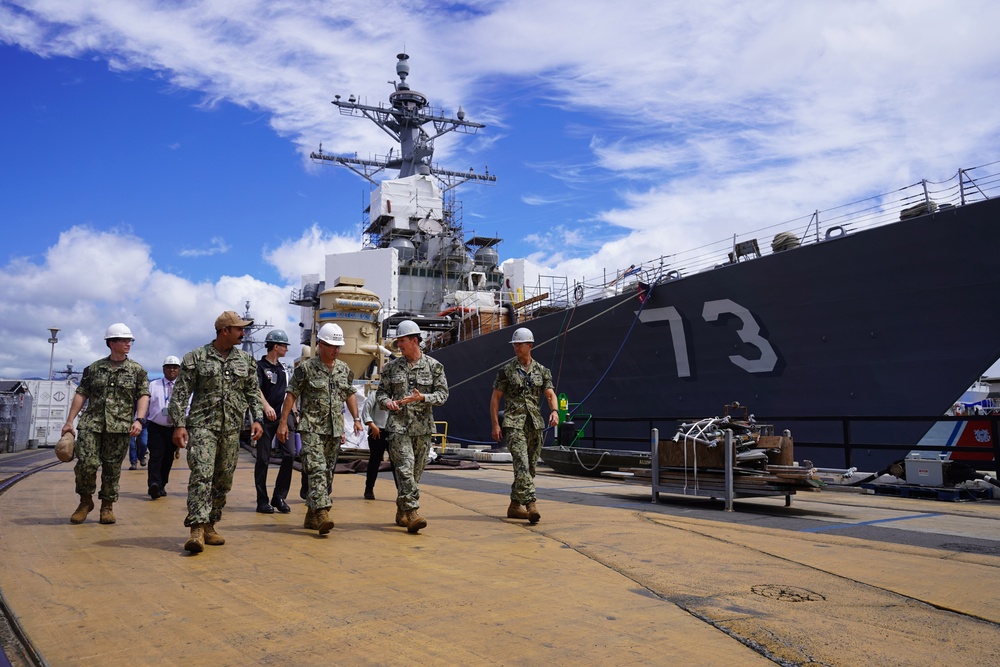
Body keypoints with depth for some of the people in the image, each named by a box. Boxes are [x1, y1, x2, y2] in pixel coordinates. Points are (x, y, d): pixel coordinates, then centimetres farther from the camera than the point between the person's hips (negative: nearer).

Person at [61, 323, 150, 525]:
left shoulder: (137, 370, 7)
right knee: (86, 463, -8)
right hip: (91, 423, 1)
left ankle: (107, 506, 16)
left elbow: (144, 395, 0)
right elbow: (81, 394, 10)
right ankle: (86, 501, 14)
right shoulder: (94, 368, 11)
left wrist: (139, 420, -13)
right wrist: (69, 421, 5)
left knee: (112, 468, 3)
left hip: (120, 427, -1)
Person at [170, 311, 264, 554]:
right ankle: (197, 529, -16)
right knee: (201, 476, -16)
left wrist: (257, 419, 2)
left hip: (232, 430, 5)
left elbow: (253, 392, 15)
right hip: (203, 426, -4)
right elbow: (180, 393, -2)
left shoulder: (246, 360, 11)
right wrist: (179, 424, -10)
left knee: (223, 480, 8)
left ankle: (209, 526, 19)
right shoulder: (196, 358, -1)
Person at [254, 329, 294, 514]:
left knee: (290, 453, -6)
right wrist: (266, 406, -37)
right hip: (266, 419, -6)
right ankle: (262, 501, 9)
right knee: (263, 459, 1)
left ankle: (279, 497, 3)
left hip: (282, 417, 6)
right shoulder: (260, 366, -5)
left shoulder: (282, 368, 17)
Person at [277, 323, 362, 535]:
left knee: (327, 472, 8)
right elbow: (291, 395, -5)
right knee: (317, 469, -16)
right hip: (312, 428, -6)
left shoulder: (344, 369, 10)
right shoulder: (306, 368, -6)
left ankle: (311, 515, 19)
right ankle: (322, 512, -23)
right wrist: (283, 422, -9)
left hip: (335, 430, 6)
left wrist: (356, 418, 11)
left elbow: (349, 394, 20)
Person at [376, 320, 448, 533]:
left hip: (423, 427, 1)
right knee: (405, 468, -14)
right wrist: (387, 402, -11)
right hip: (398, 425, -1)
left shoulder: (434, 366, 3)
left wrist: (421, 398, -18)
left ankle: (402, 512, 22)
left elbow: (442, 394, -1)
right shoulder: (392, 367, 8)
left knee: (416, 470, 7)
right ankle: (412, 512, -16)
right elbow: (381, 391, 12)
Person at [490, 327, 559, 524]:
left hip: (535, 423, 4)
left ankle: (515, 505, 21)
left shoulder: (542, 371, 10)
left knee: (530, 467, 9)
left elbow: (550, 394, 4)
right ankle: (530, 504, -22)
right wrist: (495, 425, -6)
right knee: (522, 464, -18)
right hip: (514, 423, -4)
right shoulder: (506, 370, 2)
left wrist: (555, 411, -18)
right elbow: (495, 398, 2)